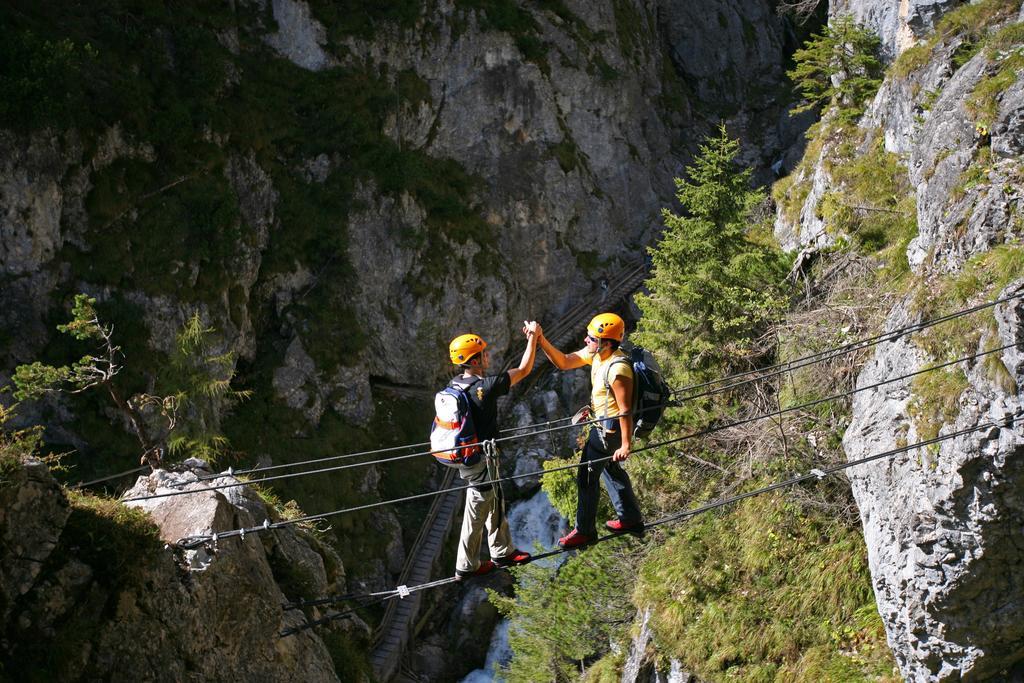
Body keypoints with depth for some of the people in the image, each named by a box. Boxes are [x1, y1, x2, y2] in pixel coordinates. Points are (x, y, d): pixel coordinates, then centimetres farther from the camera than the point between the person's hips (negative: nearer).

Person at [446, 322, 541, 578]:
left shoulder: (455, 385, -5)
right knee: (477, 512, 7)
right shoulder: (486, 387, -27)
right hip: (481, 461, -9)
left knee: (495, 504, 24)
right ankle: (466, 566, 20)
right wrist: (533, 337, -8)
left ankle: (502, 552, 39)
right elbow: (523, 370, -18)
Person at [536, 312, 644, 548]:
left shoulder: (617, 369, -32)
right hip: (603, 423, 10)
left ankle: (585, 531, 16)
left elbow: (625, 410, -28)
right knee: (610, 468, 25)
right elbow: (564, 362, 2)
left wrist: (626, 445, -24)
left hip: (610, 429, -10)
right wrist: (541, 341, -11)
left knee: (587, 477, 1)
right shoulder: (596, 354, -5)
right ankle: (631, 518, 40)